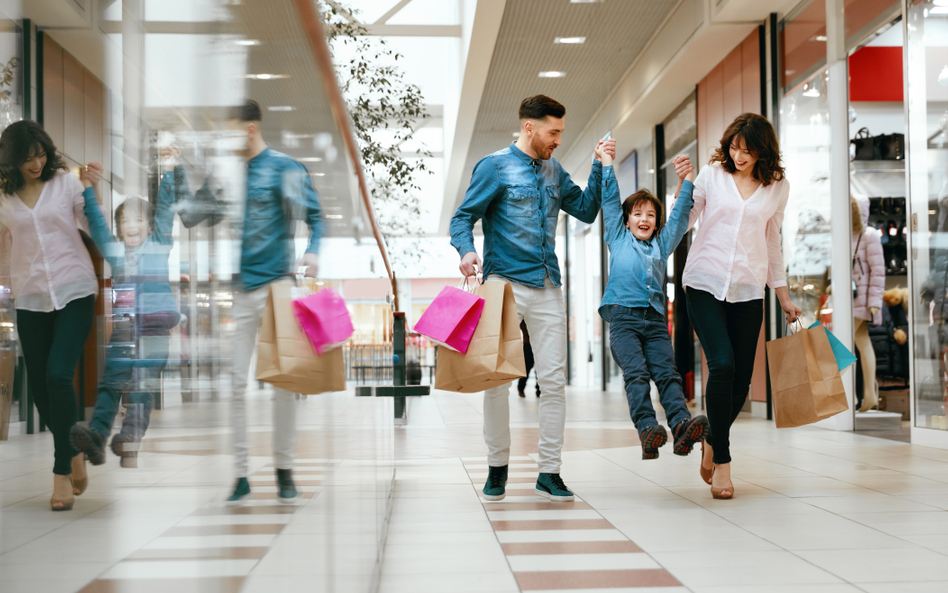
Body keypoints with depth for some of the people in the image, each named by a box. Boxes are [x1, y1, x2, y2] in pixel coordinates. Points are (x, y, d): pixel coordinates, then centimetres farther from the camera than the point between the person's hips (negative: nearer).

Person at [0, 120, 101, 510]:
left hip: (74, 292, -3)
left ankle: (62, 472, -9)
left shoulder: (66, 183, 0)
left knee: (58, 375, -16)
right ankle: (74, 453, 28)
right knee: (38, 385, 4)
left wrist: (91, 189, -10)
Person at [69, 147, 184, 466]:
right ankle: (96, 434, -21)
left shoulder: (159, 244, 9)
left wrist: (168, 172, -8)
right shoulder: (113, 250, 17)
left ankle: (131, 434, -16)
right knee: (111, 380, -9)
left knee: (145, 382, -8)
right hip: (124, 325, 3)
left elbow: (165, 209, 1)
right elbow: (96, 221, 17)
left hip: (157, 322, -3)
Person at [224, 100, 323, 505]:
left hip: (275, 284, -3)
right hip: (235, 289, 3)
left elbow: (313, 216, -1)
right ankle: (241, 475, 5)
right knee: (236, 381, 0)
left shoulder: (283, 167, -1)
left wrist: (312, 250, -19)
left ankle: (284, 469, 14)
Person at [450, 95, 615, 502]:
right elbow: (463, 217, -4)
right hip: (504, 283, -5)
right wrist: (467, 250, -24)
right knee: (496, 377, -3)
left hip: (547, 287, 5)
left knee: (554, 380, 0)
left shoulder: (553, 171, 17)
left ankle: (549, 472, 6)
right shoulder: (494, 166, 0)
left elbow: (586, 210, 18)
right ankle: (497, 466, 13)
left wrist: (600, 166, 8)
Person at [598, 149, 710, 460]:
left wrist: (687, 181, 14)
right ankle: (647, 428, -32)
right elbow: (610, 202, 14)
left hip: (655, 320, 3)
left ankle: (682, 425, -30)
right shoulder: (618, 239, 17)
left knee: (667, 373, -13)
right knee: (636, 373, -18)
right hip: (623, 317, -3)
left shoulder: (662, 244, 24)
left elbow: (680, 215, 21)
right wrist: (607, 166, 11)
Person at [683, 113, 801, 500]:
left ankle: (712, 444, 28)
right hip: (705, 283, -2)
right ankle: (721, 463, -9)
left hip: (748, 291, 3)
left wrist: (784, 297, 19)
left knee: (741, 379, 1)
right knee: (722, 364, -19)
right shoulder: (711, 175, 4)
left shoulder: (778, 188, 9)